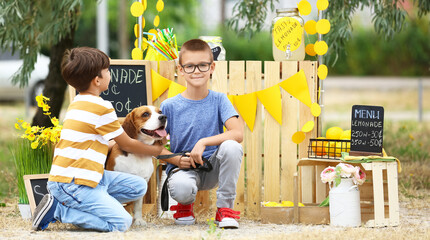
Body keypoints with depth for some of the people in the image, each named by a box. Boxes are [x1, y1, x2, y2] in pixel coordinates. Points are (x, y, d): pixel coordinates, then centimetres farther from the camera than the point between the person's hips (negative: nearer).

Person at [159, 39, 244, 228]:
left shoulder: (218, 100, -2)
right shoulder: (169, 106, -3)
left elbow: (238, 133, -17)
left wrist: (204, 142, -26)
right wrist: (176, 160, -18)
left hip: (212, 169, 2)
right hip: (182, 168, -2)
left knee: (232, 147, -30)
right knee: (181, 188, -38)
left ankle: (225, 208, -13)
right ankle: (185, 205, 5)